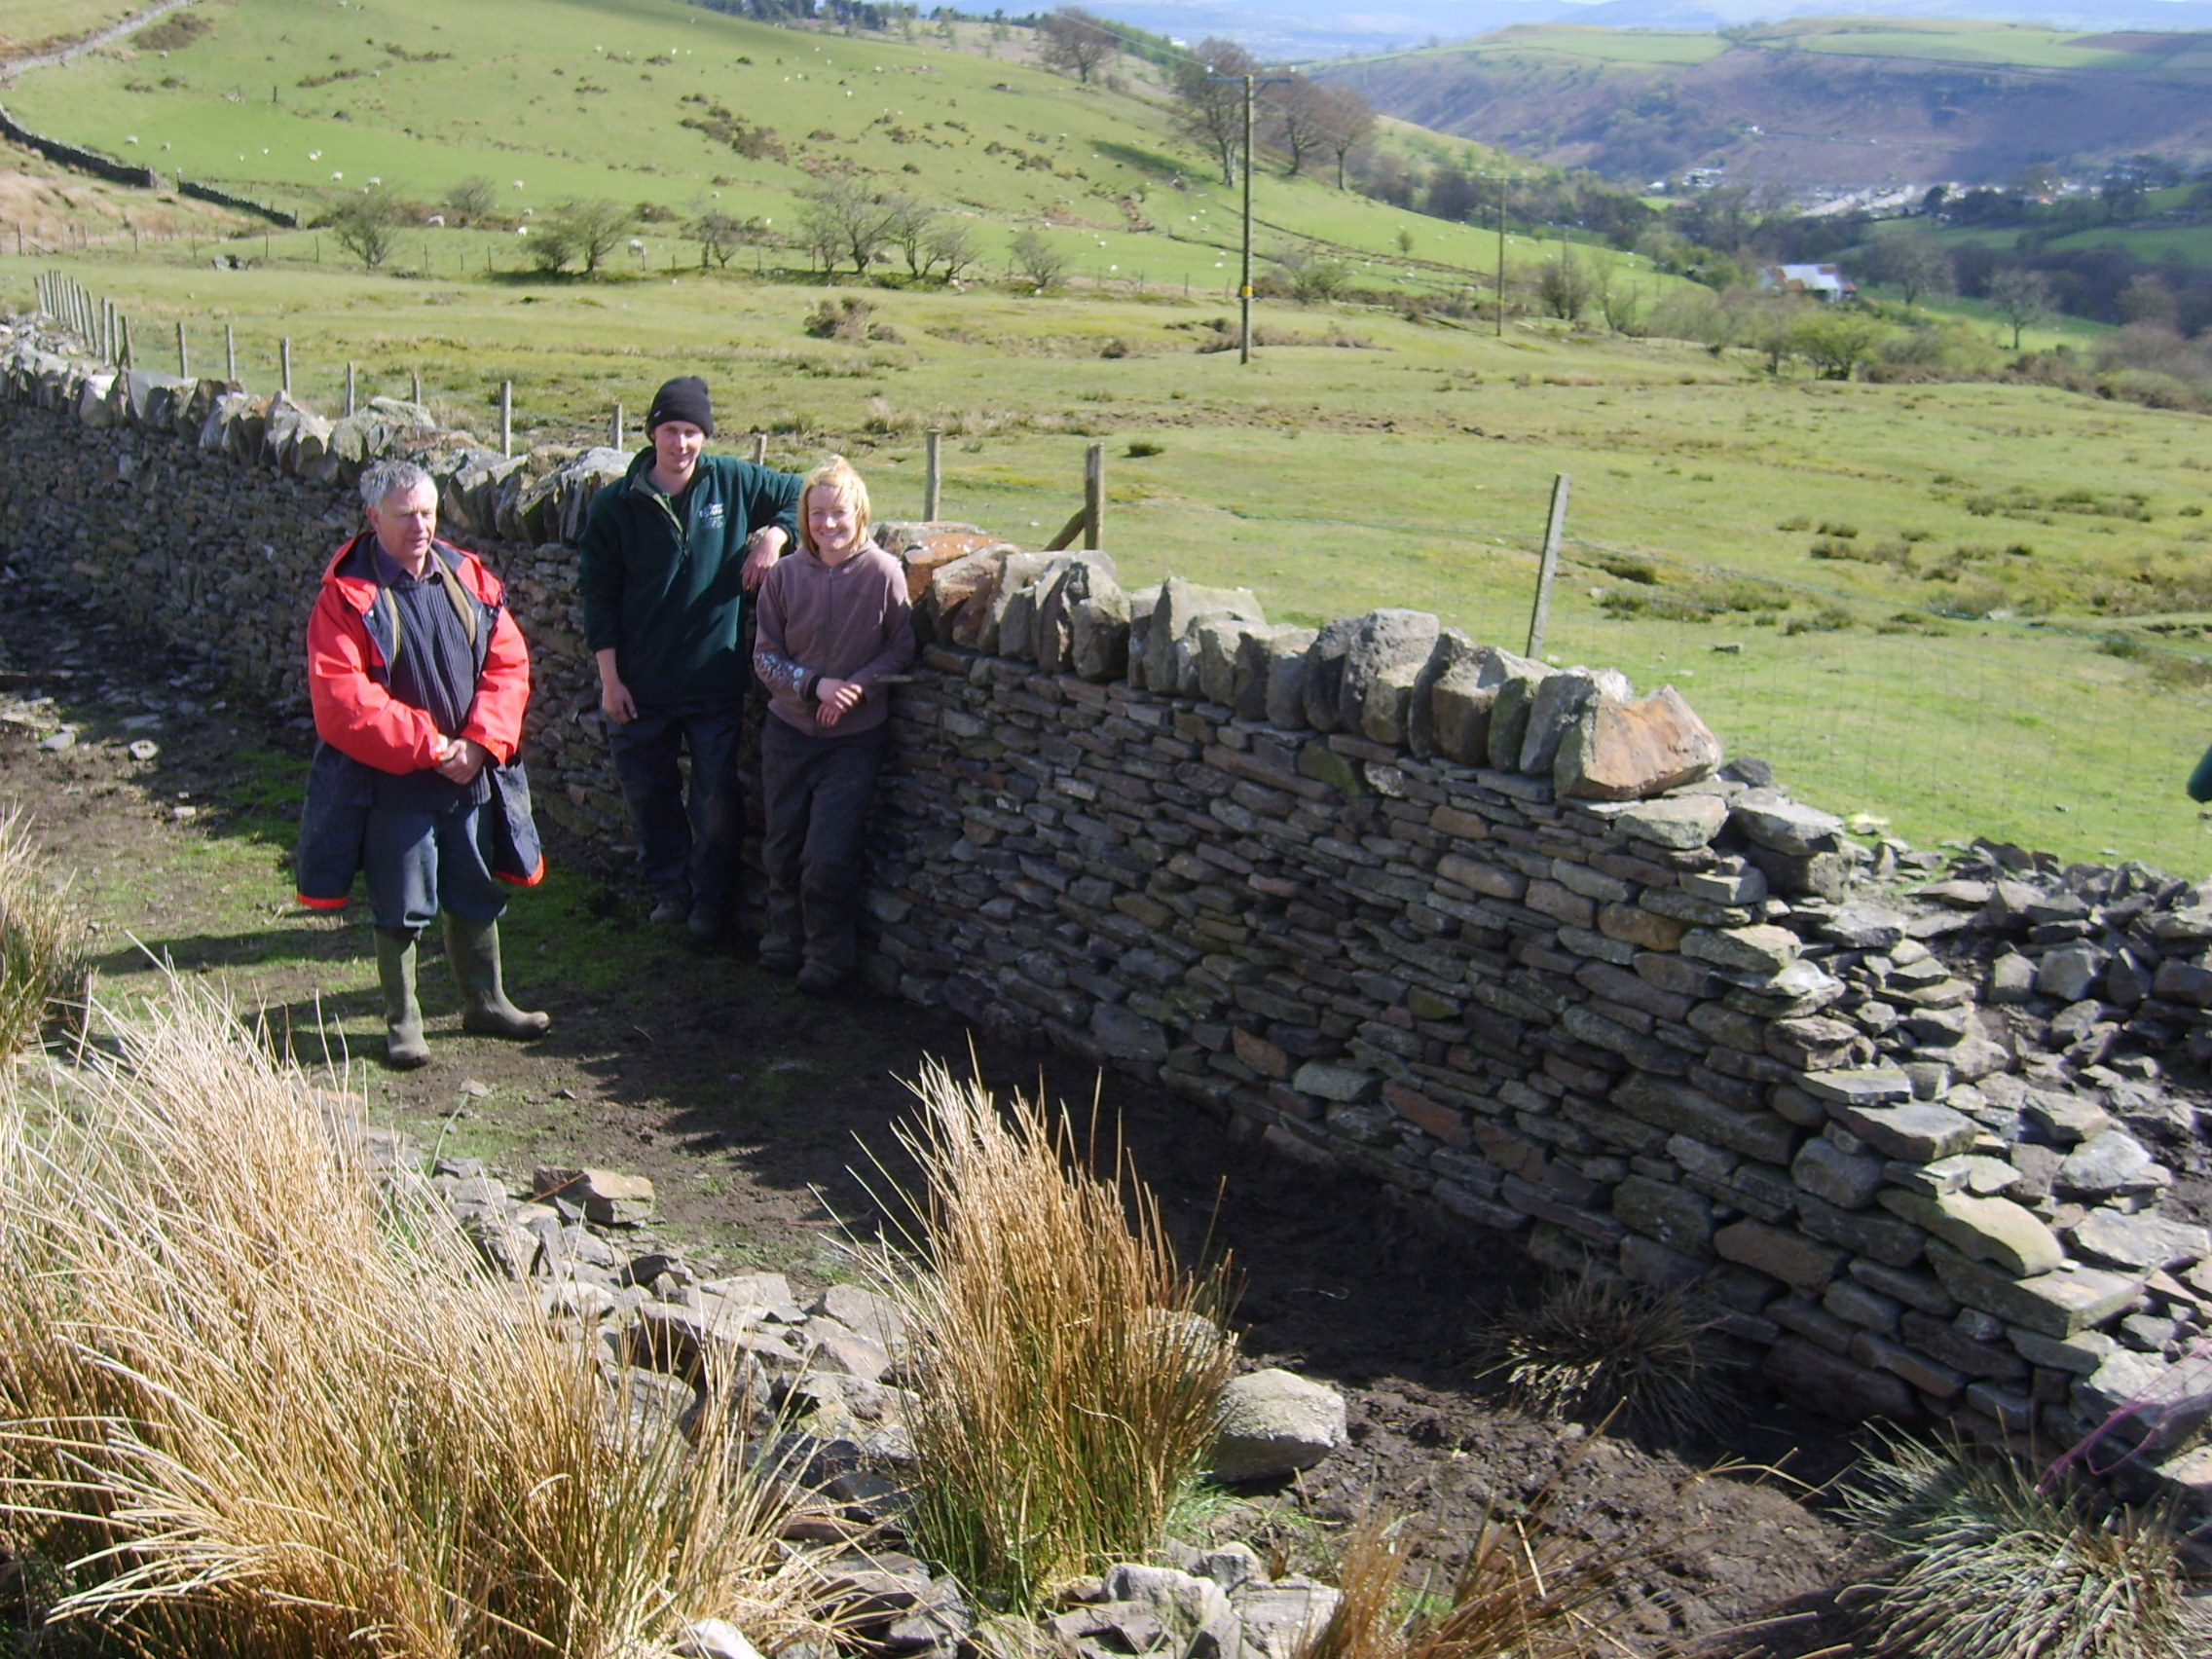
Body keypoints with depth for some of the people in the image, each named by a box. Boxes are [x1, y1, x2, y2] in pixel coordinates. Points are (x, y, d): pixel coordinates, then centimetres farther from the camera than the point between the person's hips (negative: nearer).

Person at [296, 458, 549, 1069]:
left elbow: (508, 662, 3)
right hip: (390, 783, -4)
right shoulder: (346, 596, -12)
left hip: (471, 775, 5)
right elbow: (341, 698, -19)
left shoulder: (467, 578, 2)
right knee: (400, 908, 6)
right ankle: (402, 1021, 22)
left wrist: (480, 742, -11)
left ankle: (485, 1001, 34)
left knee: (476, 897, 17)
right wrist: (428, 748, -19)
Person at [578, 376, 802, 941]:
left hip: (715, 681, -1)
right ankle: (670, 890, 32)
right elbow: (600, 596, 0)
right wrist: (609, 676, -4)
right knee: (647, 794, 13)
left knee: (717, 800, 5)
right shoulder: (615, 506, -4)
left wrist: (772, 538, -9)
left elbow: (799, 495, 11)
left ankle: (711, 900, 24)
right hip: (641, 684, 1)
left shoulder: (732, 482, -3)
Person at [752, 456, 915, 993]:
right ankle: (784, 941, 34)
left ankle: (828, 955, 16)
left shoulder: (883, 573, -11)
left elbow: (901, 650, -4)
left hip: (854, 737, -3)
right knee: (782, 849, 13)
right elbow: (765, 655, -1)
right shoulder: (784, 575, -5)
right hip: (788, 730, 3)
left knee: (828, 857, -5)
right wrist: (814, 684, -17)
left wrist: (855, 687, -18)